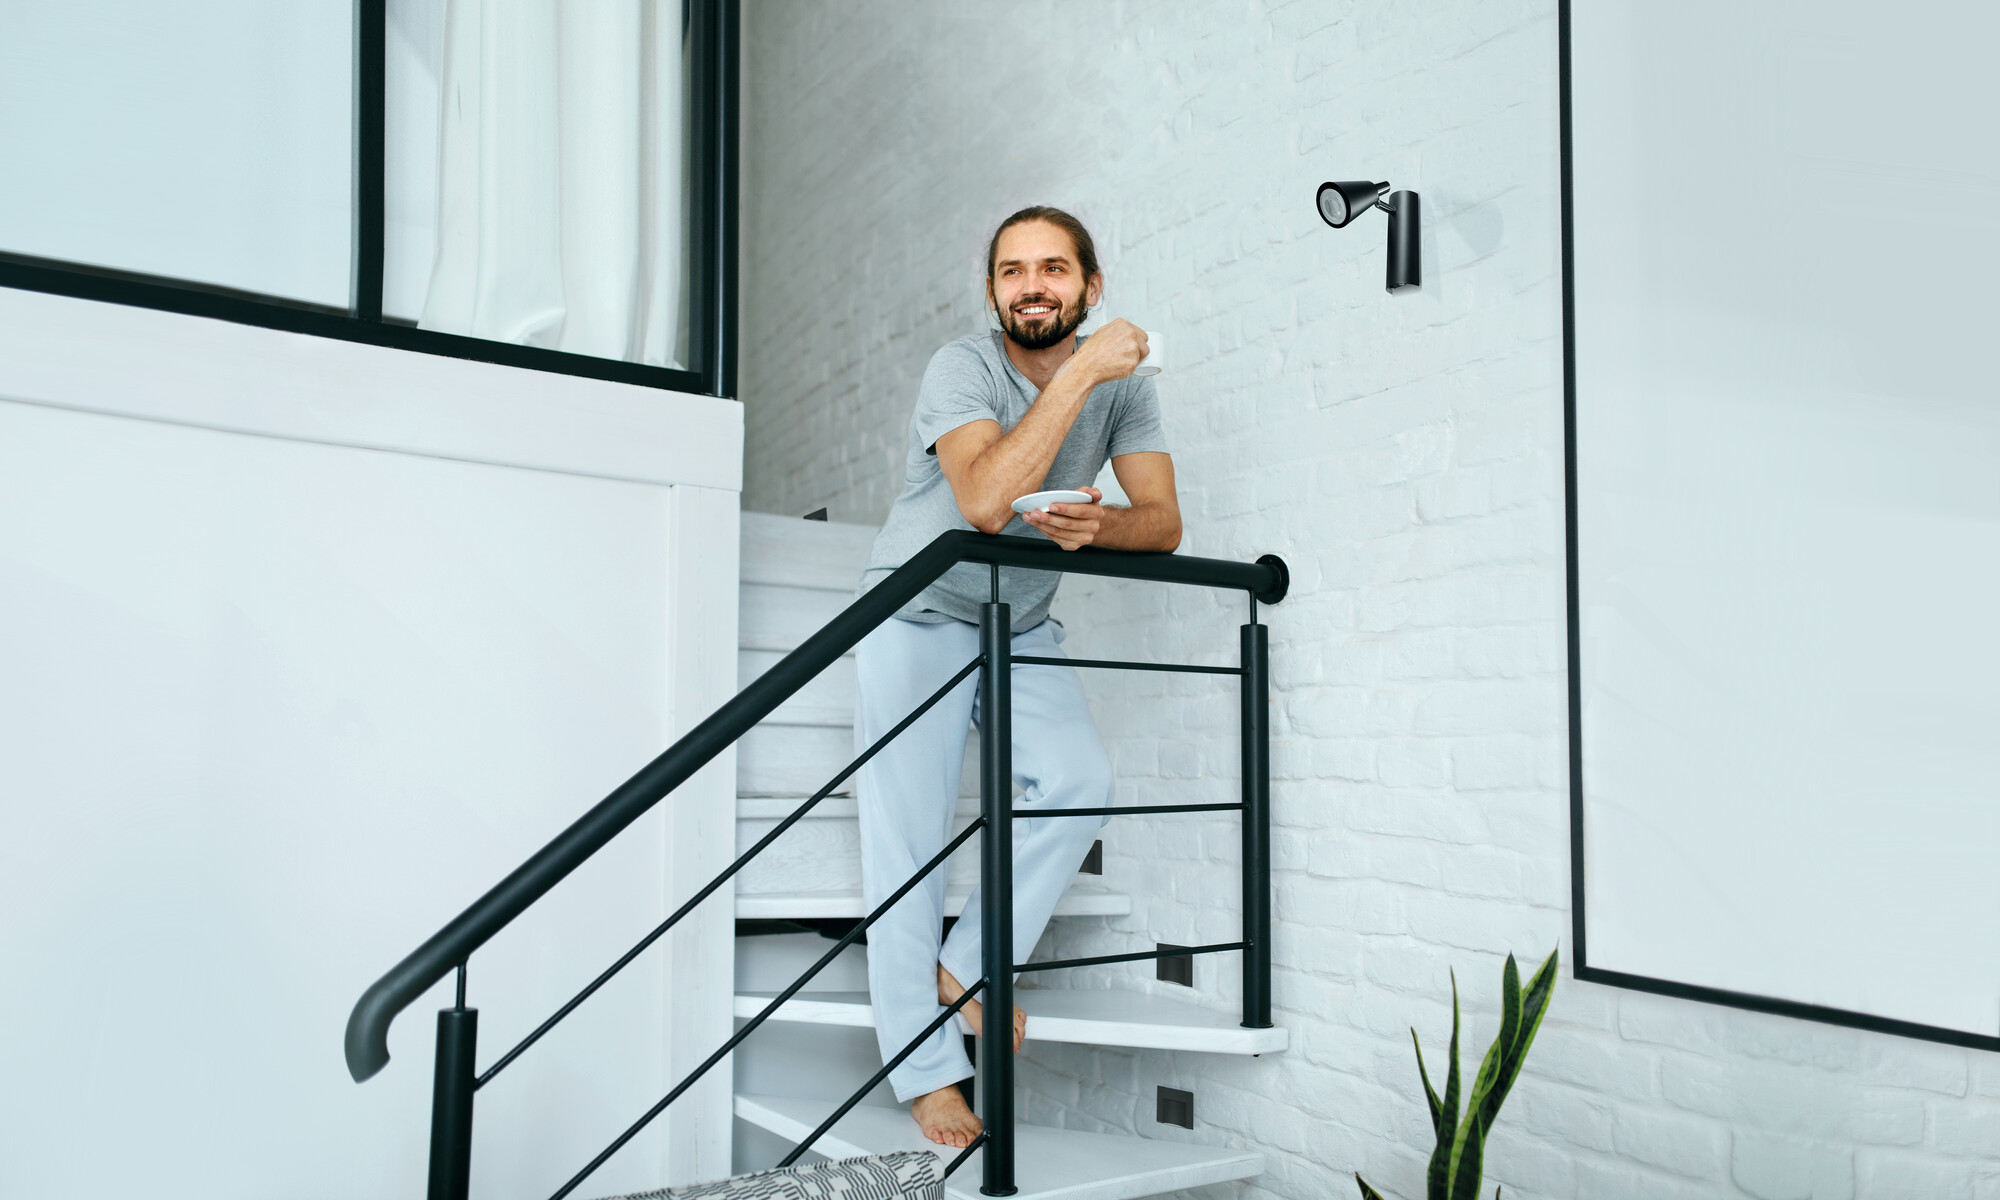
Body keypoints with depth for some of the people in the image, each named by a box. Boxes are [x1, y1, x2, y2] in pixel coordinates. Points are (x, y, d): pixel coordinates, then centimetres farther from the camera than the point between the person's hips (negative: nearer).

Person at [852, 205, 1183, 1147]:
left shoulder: (1124, 386, -5)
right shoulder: (961, 369, -20)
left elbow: (1163, 521, -10)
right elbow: (987, 500, -37)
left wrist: (1098, 524, -33)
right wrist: (1082, 371, -35)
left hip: (1022, 625, 4)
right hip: (917, 615, -4)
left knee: (1079, 783, -18)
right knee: (907, 833, -8)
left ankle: (968, 964, 2)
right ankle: (927, 1072, 3)